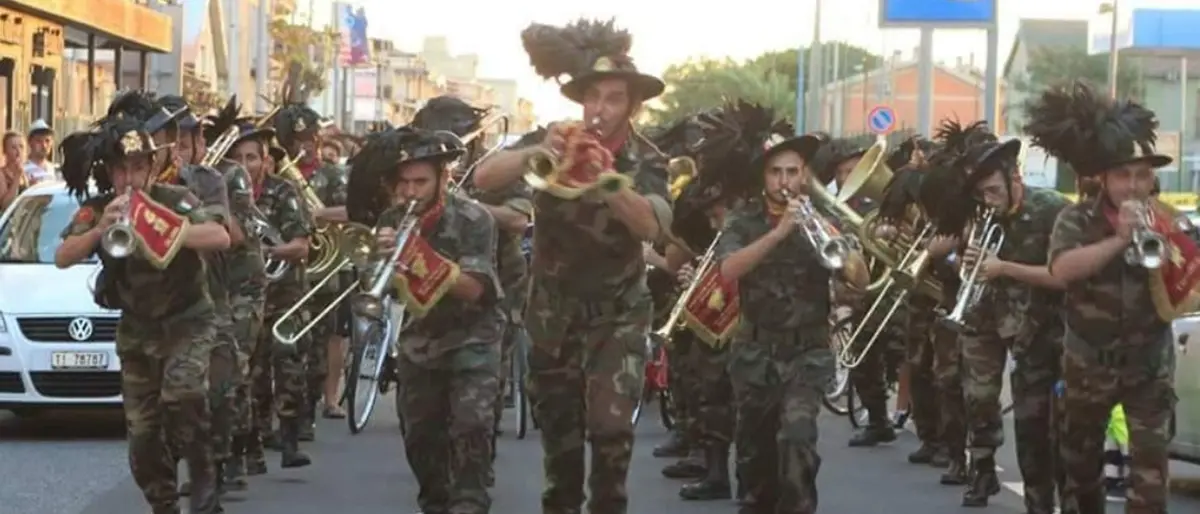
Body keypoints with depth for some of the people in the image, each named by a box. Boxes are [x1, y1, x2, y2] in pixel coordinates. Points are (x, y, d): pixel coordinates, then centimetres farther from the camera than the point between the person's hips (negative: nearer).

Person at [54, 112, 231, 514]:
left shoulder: (175, 200, -13)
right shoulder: (96, 210, -4)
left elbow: (220, 238, -27)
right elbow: (62, 258, -15)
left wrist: (164, 231, -38)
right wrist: (99, 231, -33)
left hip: (187, 322, -4)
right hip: (137, 329, 4)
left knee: (182, 396, -28)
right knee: (142, 430, 4)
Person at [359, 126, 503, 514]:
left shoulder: (473, 220, -19)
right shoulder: (391, 222, -5)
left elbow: (473, 289, -27)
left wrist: (424, 261, -41)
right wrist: (383, 258, -29)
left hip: (472, 339, -5)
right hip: (420, 340, 5)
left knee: (471, 427, -22)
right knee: (419, 438, 10)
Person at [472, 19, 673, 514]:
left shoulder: (646, 163, -10)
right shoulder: (558, 142, -8)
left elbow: (652, 226, -30)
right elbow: (483, 177, -22)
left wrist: (610, 180, -46)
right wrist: (535, 152, -40)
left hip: (618, 314, -2)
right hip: (553, 310, 2)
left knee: (611, 427, -18)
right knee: (558, 430, 11)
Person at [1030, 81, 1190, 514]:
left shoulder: (1166, 227, -6)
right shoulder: (1077, 221, -8)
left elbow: (1171, 307, -15)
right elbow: (1061, 270, -29)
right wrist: (1118, 239, -36)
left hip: (1148, 367, -1)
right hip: (1088, 364, 1)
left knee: (1150, 470, -11)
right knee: (1080, 463, 16)